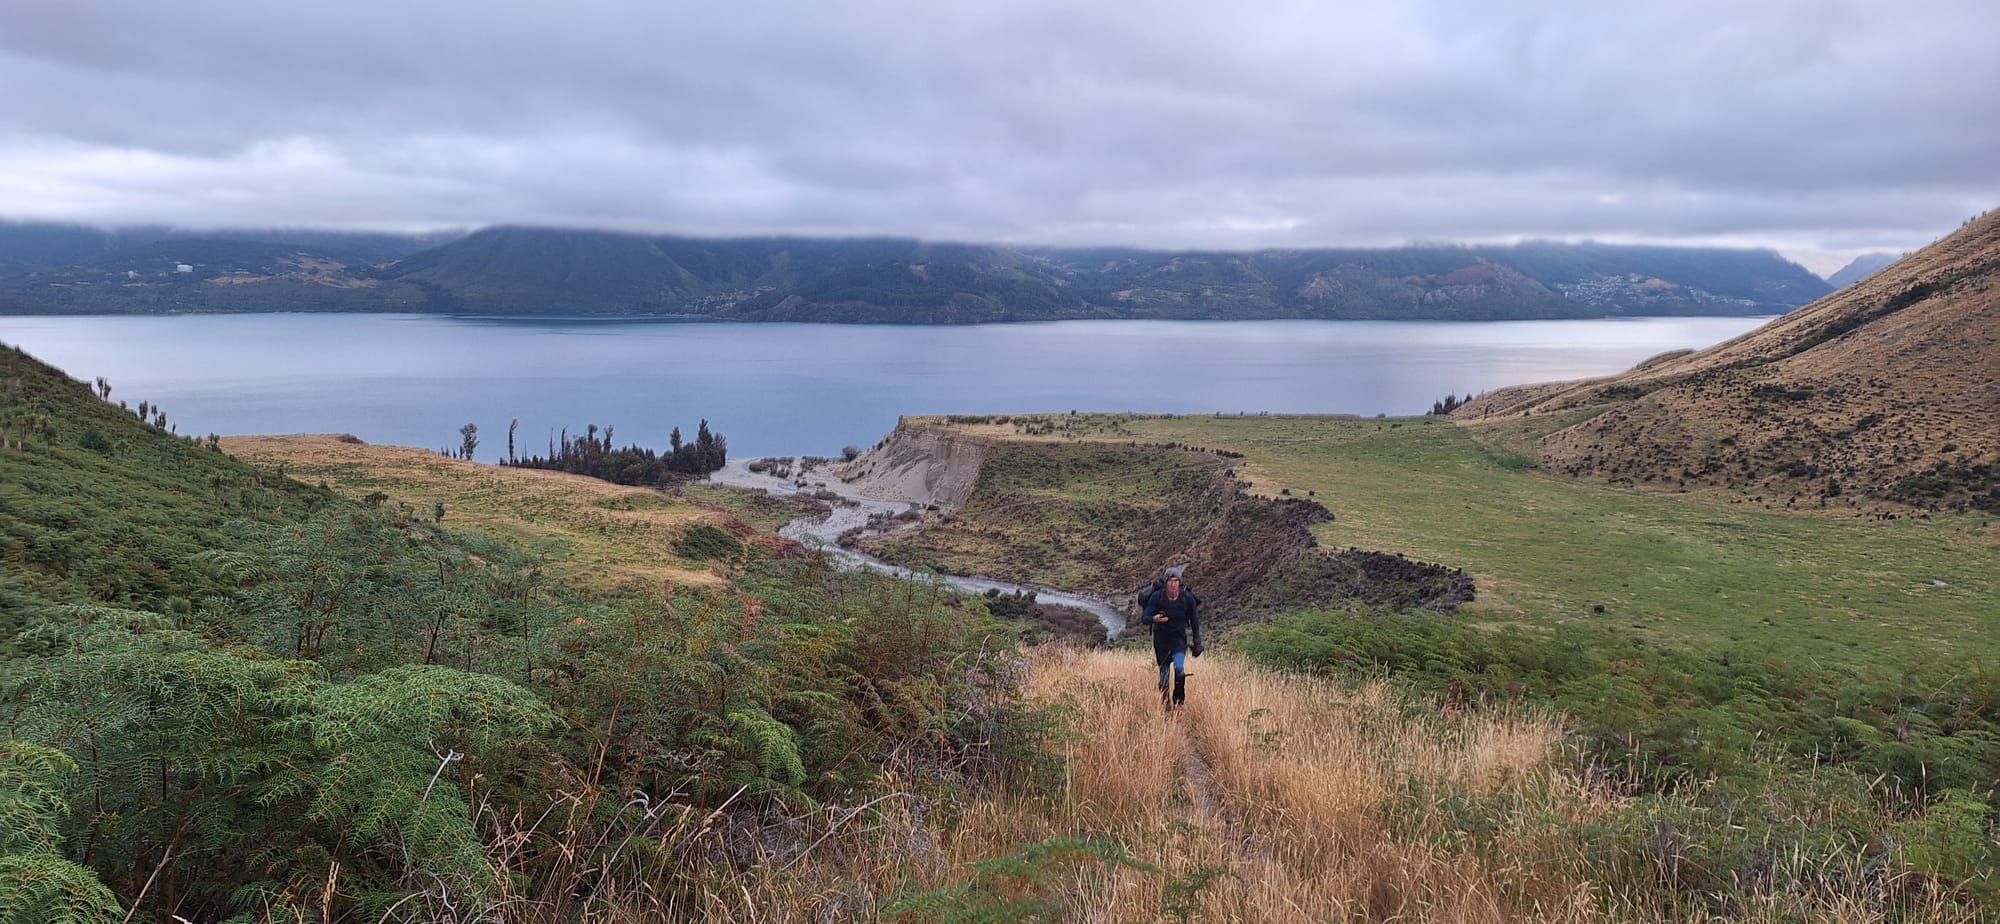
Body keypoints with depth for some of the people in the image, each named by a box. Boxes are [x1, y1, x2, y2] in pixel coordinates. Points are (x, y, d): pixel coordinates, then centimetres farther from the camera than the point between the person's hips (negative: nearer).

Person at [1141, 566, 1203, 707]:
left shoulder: (1187, 598, -11)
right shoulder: (1157, 597, -14)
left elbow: (1194, 620, 4)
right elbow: (1144, 618, -16)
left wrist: (1197, 642, 6)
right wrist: (1154, 619, -39)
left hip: (1179, 639, 0)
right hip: (1161, 639, 1)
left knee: (1179, 667, -23)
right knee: (1163, 673, 3)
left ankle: (1179, 698, -1)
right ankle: (1165, 705, 20)